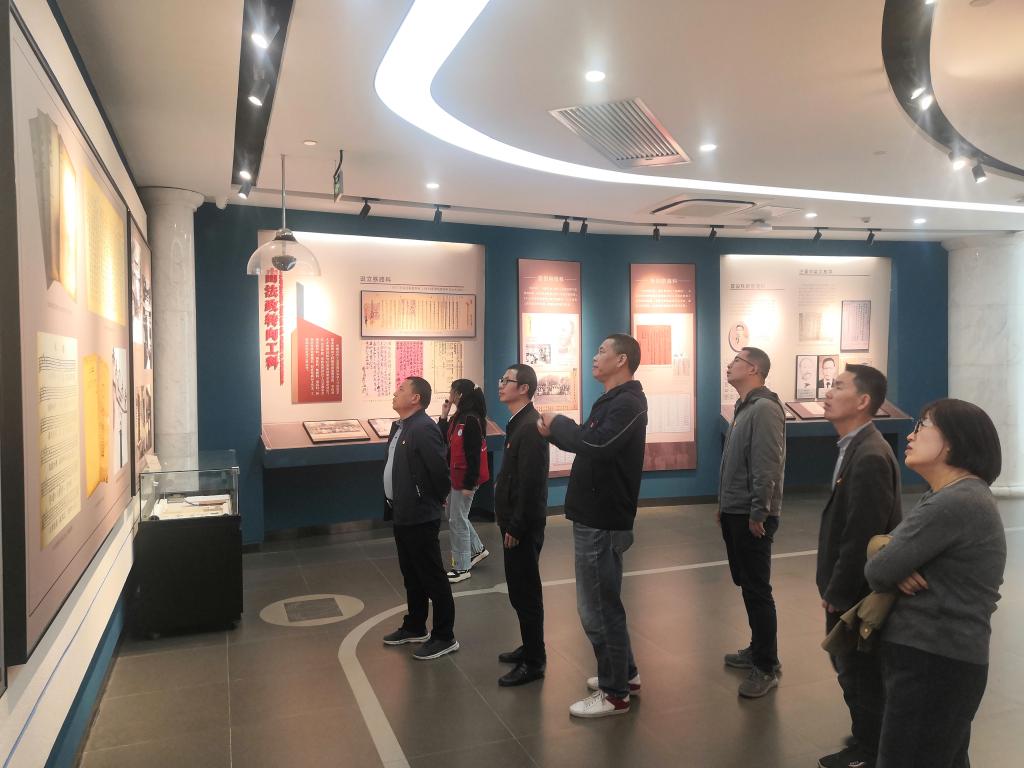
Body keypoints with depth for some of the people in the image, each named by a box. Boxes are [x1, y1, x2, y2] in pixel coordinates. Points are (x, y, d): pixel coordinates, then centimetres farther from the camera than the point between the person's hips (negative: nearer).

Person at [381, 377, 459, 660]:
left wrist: (436, 500, -9)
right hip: (402, 514, 10)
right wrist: (396, 503, 14)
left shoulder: (424, 428, -20)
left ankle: (444, 637, 13)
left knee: (432, 577, 2)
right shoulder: (399, 427, 10)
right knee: (411, 576, 21)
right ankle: (415, 627, 36)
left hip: (420, 517, -10)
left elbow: (440, 470, -23)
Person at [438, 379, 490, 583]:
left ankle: (462, 568, 11)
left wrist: (469, 484, -22)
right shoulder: (459, 417, 9)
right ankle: (477, 549, 37)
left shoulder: (471, 420, -20)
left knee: (457, 521, -1)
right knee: (455, 517, 21)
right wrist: (444, 416, 1)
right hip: (455, 475, 10)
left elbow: (474, 455, -22)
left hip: (465, 478, -10)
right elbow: (444, 439, 10)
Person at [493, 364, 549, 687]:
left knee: (525, 590, 0)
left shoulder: (530, 427, -19)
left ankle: (534, 662, 11)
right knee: (519, 588, 18)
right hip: (514, 521, 10)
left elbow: (531, 483, -23)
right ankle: (530, 647, 32)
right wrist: (508, 522, 15)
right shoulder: (518, 423, 12)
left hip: (524, 525, -10)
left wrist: (517, 526, -19)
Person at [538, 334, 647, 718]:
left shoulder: (628, 403, -18)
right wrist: (557, 431, -5)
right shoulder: (613, 401, 15)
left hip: (603, 521, -10)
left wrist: (558, 424, -19)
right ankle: (624, 673, 35)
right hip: (595, 515, 10)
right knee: (603, 601, 20)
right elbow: (587, 441, 12)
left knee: (598, 607, -1)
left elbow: (596, 444, -33)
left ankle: (614, 693, 13)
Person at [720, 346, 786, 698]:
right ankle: (758, 649, 30)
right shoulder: (743, 407, 15)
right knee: (746, 584, 17)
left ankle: (767, 666, 7)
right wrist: (724, 505, 19)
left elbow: (768, 467, -22)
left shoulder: (765, 409, -17)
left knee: (757, 589, -3)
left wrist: (758, 514, -22)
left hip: (752, 516, -10)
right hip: (734, 513, 10)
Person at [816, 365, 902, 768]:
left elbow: (862, 536, -25)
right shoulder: (856, 447, 5)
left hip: (856, 591, -9)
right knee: (852, 667, 22)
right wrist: (833, 587, 14)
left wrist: (836, 592, -16)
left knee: (860, 673, 9)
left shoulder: (870, 457, -25)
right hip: (848, 588, 9)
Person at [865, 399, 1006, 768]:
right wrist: (892, 564, -11)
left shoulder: (952, 504, -23)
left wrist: (885, 567, 2)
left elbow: (878, 572, -21)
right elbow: (884, 543, 12)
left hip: (932, 664, -10)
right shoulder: (954, 496, 12)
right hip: (942, 658, 10)